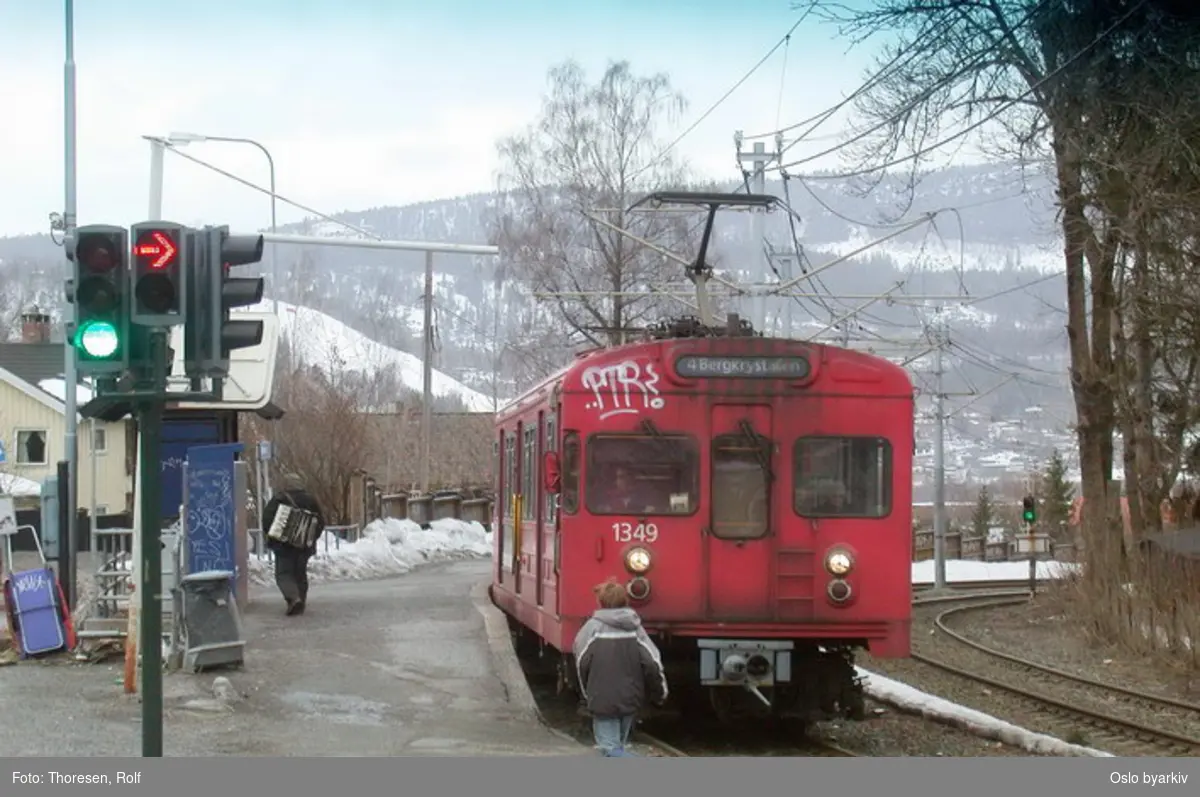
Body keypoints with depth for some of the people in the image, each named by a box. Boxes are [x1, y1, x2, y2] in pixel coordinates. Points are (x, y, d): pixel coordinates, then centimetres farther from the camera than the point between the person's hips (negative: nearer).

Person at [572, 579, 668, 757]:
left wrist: (588, 692, 10)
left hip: (603, 700, -5)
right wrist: (659, 694, 11)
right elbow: (652, 664, -2)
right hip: (631, 700, 5)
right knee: (618, 746, 21)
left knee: (611, 748, -6)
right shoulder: (635, 627, 3)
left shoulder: (593, 627, -8)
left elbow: (582, 663, -7)